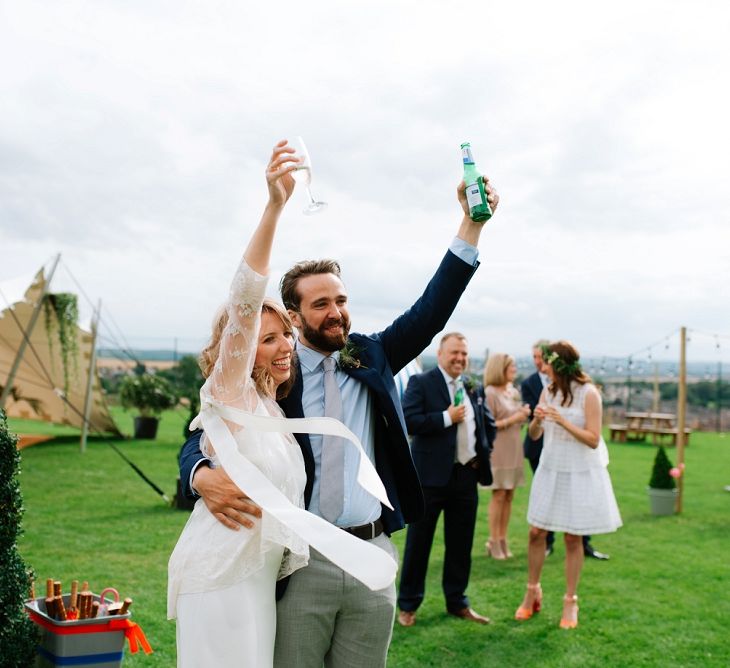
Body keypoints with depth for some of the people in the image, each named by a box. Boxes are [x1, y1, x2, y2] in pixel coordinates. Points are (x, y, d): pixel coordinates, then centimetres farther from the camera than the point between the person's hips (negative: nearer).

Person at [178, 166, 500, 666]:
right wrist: (205, 476, -31)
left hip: (372, 555, 3)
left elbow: (432, 311, 0)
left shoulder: (371, 357, 7)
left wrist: (472, 223, -9)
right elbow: (206, 438, -6)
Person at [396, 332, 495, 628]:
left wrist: (482, 453, 7)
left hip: (466, 475, 5)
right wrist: (447, 418, -18)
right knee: (418, 542, 5)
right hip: (431, 476, -5)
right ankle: (408, 605, 17)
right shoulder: (421, 383, -7)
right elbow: (407, 421, -19)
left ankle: (457, 602, 28)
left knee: (461, 543, 13)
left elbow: (488, 423, 23)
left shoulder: (475, 388, 11)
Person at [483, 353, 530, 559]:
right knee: (499, 495, -5)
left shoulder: (514, 392, 12)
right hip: (498, 449, -6)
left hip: (514, 449, 7)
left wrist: (524, 415, 1)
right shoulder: (490, 393, -9)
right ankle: (493, 542, 2)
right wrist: (511, 420, -16)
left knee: (509, 496, 7)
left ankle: (503, 540, 13)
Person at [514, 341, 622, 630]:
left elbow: (593, 440, -14)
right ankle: (532, 592, 22)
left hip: (580, 473, -4)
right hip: (550, 470, 4)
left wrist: (563, 422, -25)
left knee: (573, 538, 4)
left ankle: (570, 601, 18)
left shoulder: (588, 394, -12)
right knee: (536, 532, 4)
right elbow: (534, 435, 8)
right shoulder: (548, 391, 3)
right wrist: (537, 421, -14)